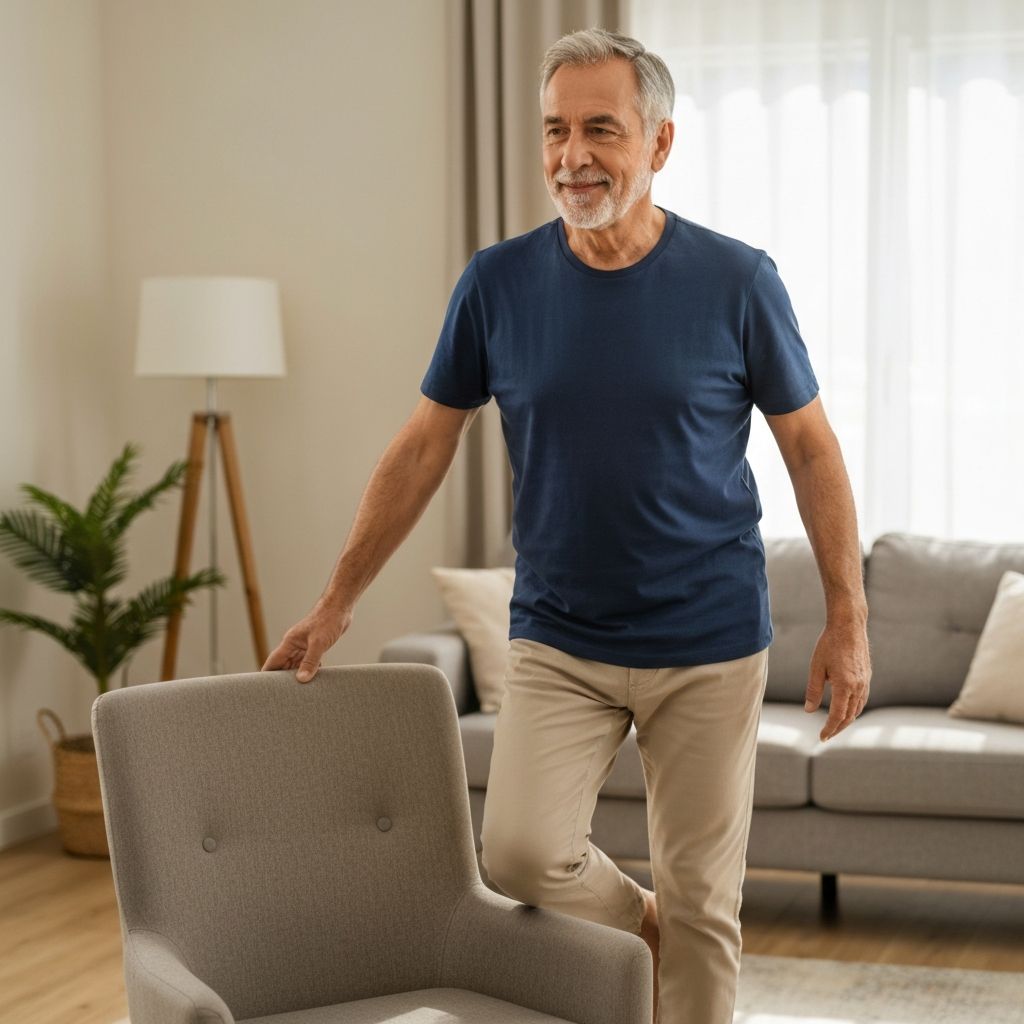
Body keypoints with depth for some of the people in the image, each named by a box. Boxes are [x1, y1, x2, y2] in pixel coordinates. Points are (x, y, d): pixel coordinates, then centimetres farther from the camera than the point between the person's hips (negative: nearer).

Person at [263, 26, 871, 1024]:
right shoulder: (498, 282, -3)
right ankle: (646, 929, 16)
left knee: (701, 901, 4)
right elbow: (424, 446, 4)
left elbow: (810, 446, 1)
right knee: (520, 853, -15)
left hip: (709, 646, -1)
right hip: (558, 641, 1)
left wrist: (848, 621, -3)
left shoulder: (735, 281, -7)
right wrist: (335, 603, 4)